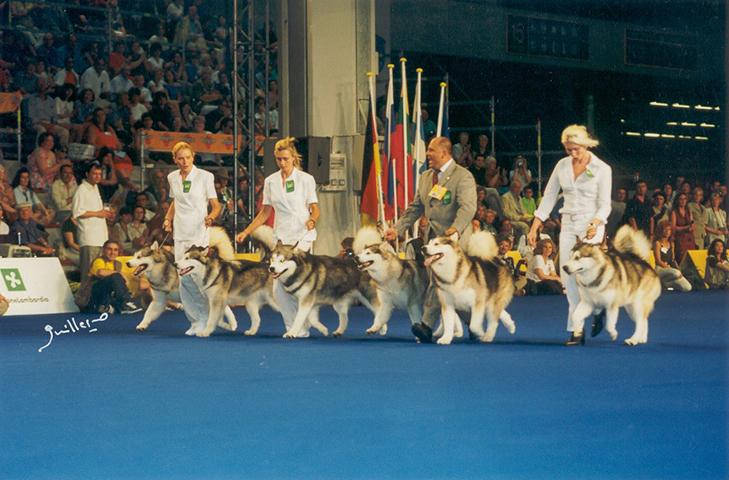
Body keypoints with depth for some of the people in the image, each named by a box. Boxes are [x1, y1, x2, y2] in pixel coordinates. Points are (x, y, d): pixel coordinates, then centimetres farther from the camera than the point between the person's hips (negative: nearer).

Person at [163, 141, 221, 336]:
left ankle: (204, 319, -3)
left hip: (199, 232, -5)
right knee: (183, 280, -1)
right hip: (180, 233, 5)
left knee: (191, 276, -15)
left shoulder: (204, 176, -3)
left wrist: (211, 217, -22)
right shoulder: (172, 178, 10)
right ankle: (195, 320, 9)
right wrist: (168, 218, 10)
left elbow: (216, 205, -1)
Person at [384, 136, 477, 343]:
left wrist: (456, 228, -36)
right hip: (432, 237, 8)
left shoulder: (463, 176, -8)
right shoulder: (426, 177, 17)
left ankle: (427, 325, -26)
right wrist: (398, 228, 11)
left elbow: (468, 207, -20)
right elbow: (415, 208, 21)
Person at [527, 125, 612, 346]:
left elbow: (605, 204, -7)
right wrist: (535, 226, 5)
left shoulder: (602, 169, -5)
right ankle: (577, 329, 3)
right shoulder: (562, 165, 7)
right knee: (568, 278, -2)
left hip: (591, 225, -5)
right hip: (568, 225, 5)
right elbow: (548, 197, 12)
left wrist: (595, 224, -26)